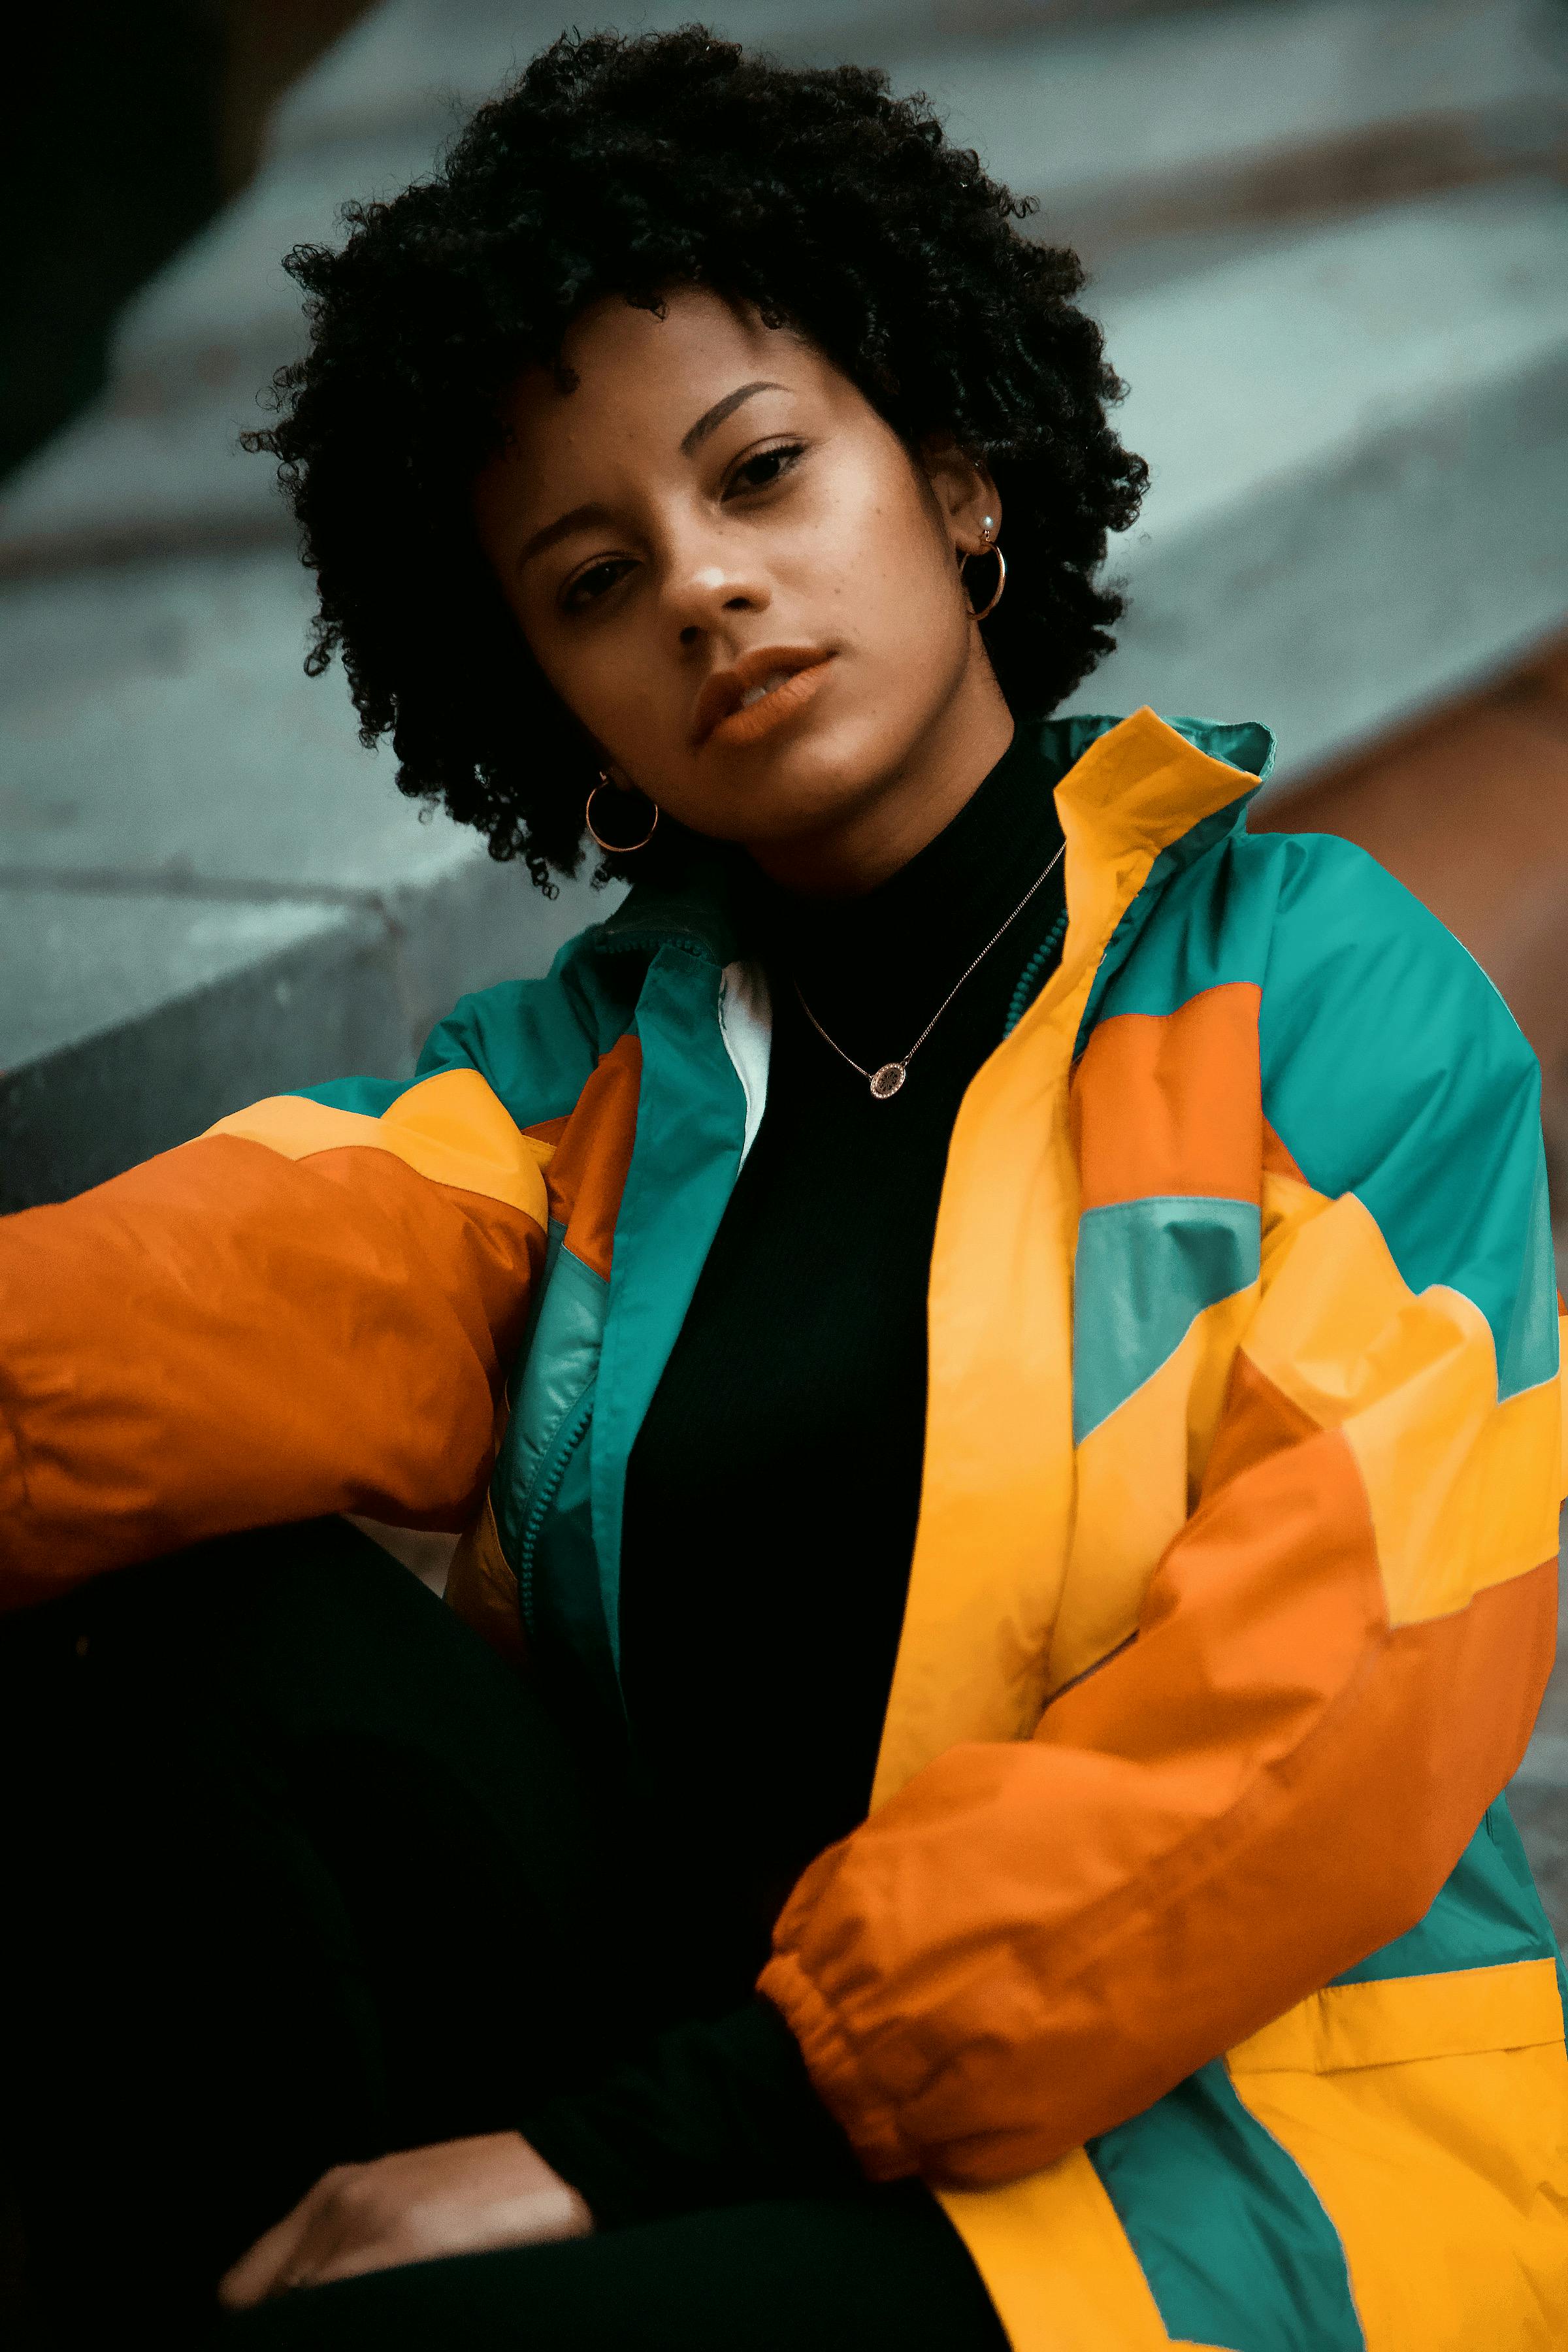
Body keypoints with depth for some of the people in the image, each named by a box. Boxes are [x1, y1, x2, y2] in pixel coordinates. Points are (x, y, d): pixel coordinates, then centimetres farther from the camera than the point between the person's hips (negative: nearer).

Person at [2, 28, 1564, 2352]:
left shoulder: (1317, 987, -1)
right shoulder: (579, 1066, 10)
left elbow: (1327, 1716, -13)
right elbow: (255, 1289, -13)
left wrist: (640, 2140, -17)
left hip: (1219, 2157, -4)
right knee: (223, 1633, -20)